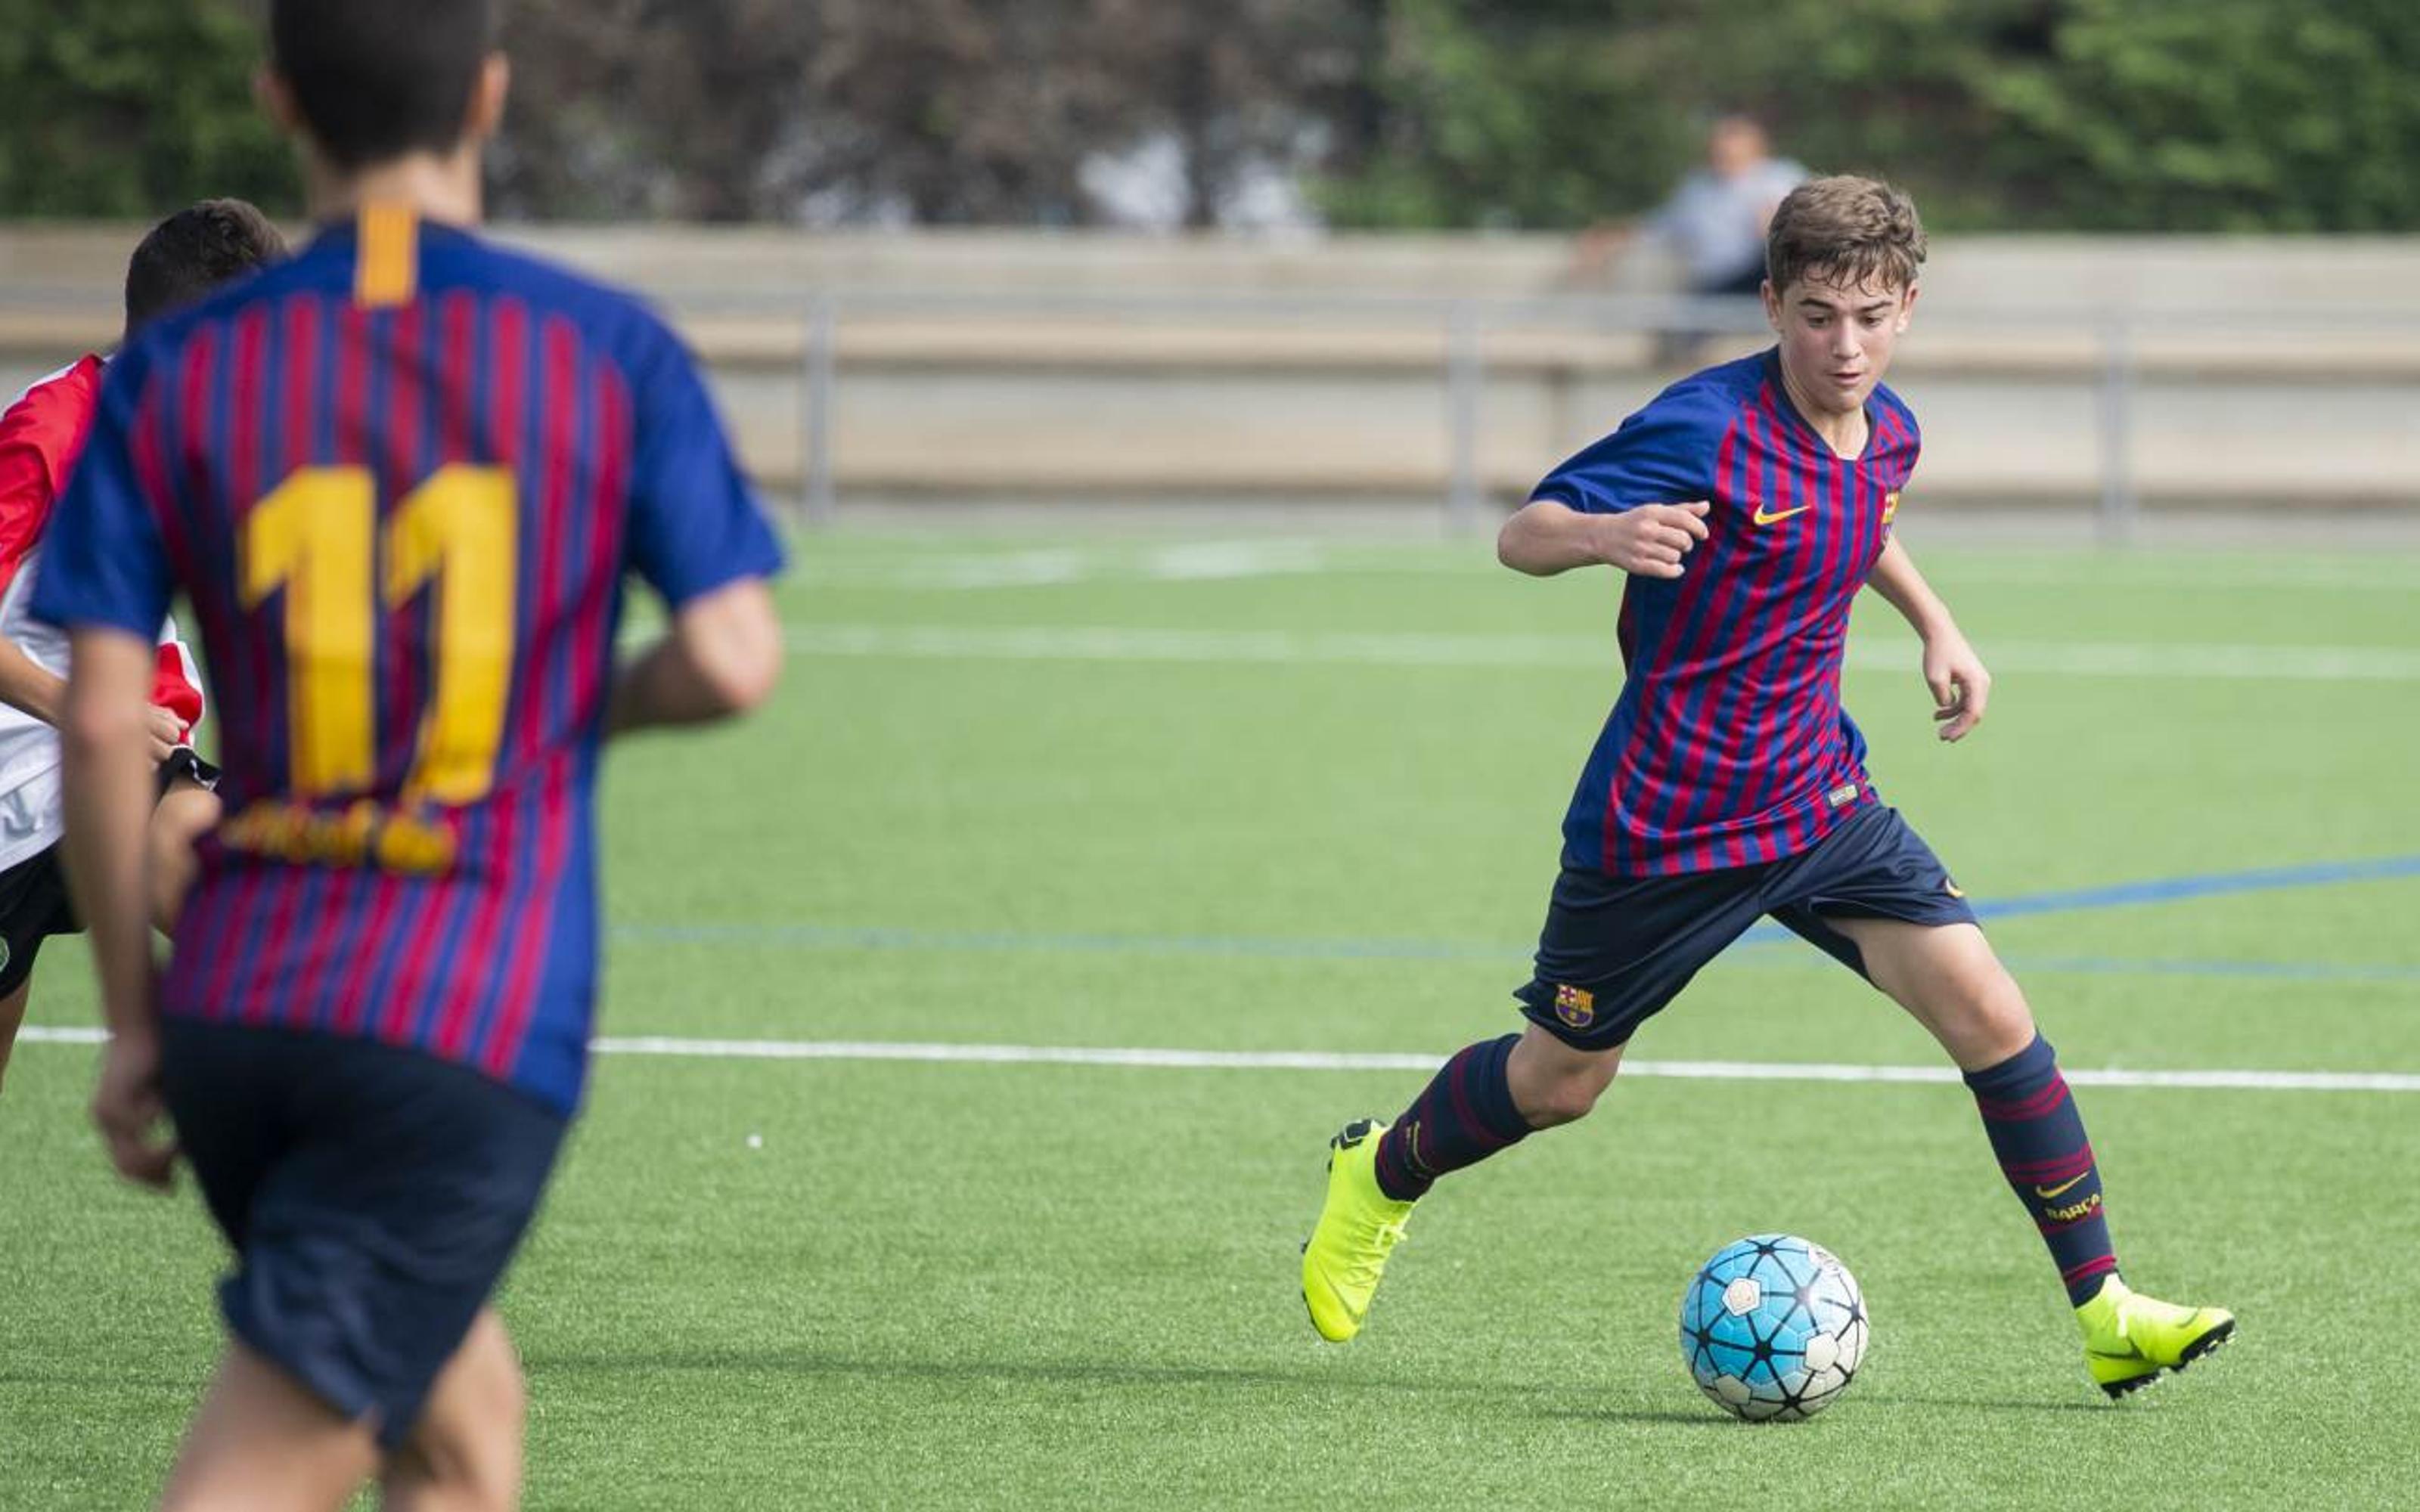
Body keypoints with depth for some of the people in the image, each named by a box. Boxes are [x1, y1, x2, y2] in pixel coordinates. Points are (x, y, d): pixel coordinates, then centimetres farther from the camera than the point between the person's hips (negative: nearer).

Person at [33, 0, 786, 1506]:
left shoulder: (175, 375, 4)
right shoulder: (615, 353, -1)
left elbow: (103, 723, 0)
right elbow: (734, 659, -6)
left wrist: (136, 1021, 9)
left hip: (238, 1003, 4)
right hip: (482, 1024, -4)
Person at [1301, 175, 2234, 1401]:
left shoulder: (1887, 434, 2)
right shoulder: (1708, 429, -20)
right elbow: (1521, 535, -20)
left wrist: (1935, 625, 16)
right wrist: (1607, 534, -41)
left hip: (1819, 800, 5)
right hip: (1660, 824, -5)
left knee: (1990, 1015, -11)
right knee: (1558, 1084, 10)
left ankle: (2104, 1312, -6)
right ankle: (1381, 1174, 42)